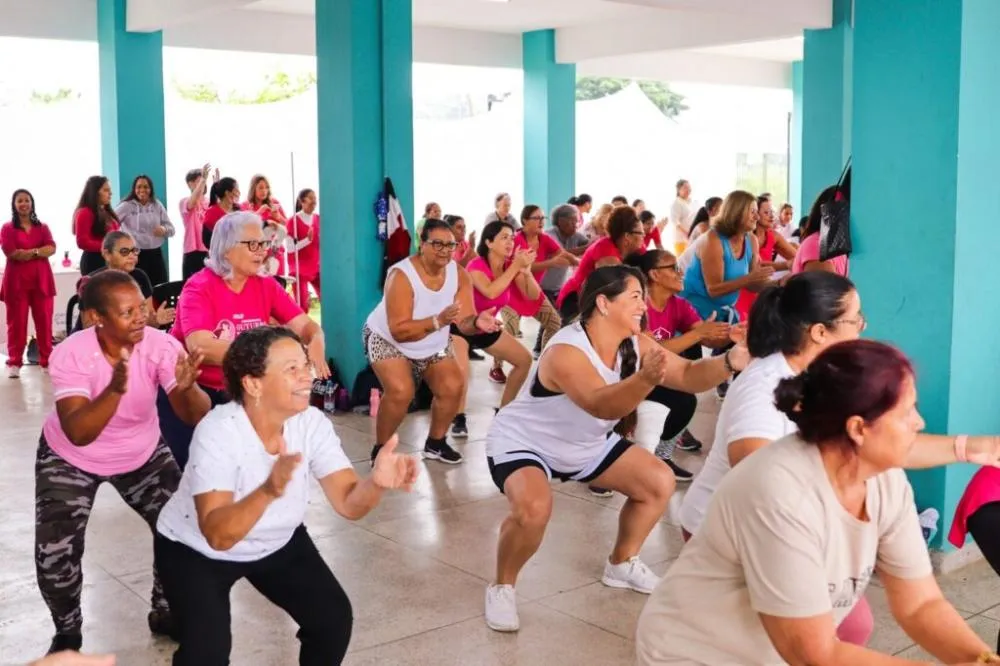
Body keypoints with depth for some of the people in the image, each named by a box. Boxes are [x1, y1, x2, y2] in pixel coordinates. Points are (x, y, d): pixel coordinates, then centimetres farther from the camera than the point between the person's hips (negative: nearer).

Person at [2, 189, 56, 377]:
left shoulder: (43, 227, 14)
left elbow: (52, 248, -2)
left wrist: (29, 252, -14)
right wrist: (40, 251, -7)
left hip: (41, 279, 2)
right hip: (17, 280, -2)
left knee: (44, 321, 2)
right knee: (17, 322, -1)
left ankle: (47, 360, 8)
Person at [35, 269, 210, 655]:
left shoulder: (160, 345, -25)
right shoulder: (70, 355, -30)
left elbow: (197, 417, -31)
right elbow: (78, 434, -40)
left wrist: (186, 388, -53)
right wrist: (115, 389, -55)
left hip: (142, 454, 2)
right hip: (71, 459, -2)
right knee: (55, 555, -11)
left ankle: (164, 612, 22)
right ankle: (67, 632, 19)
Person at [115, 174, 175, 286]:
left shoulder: (157, 205, 7)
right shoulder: (126, 206, -2)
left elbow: (172, 229, 8)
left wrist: (164, 230, -13)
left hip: (156, 254, 3)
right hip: (136, 255, -3)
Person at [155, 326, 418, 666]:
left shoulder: (312, 423, -18)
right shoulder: (217, 433, -31)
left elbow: (349, 504, -23)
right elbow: (218, 536, -39)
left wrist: (376, 482, -45)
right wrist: (269, 490, -56)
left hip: (277, 543, 5)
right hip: (196, 549, -4)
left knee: (334, 617, -6)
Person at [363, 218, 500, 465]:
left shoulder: (460, 275, -16)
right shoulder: (401, 275, -31)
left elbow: (464, 322, -21)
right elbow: (399, 331, -36)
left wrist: (477, 322, -46)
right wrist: (438, 320, -48)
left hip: (434, 344, 6)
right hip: (387, 339, -5)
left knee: (453, 387, -6)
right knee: (401, 391, -25)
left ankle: (435, 443, 19)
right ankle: (380, 449, -3)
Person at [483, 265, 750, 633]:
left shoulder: (635, 344, -12)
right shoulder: (566, 352, -35)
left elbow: (688, 375, -14)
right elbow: (602, 406, -49)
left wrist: (729, 362, -33)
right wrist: (646, 379, -68)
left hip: (586, 444, 8)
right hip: (521, 441, -8)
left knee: (660, 482, 2)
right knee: (534, 508, -36)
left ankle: (622, 564, 24)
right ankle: (502, 587, -7)